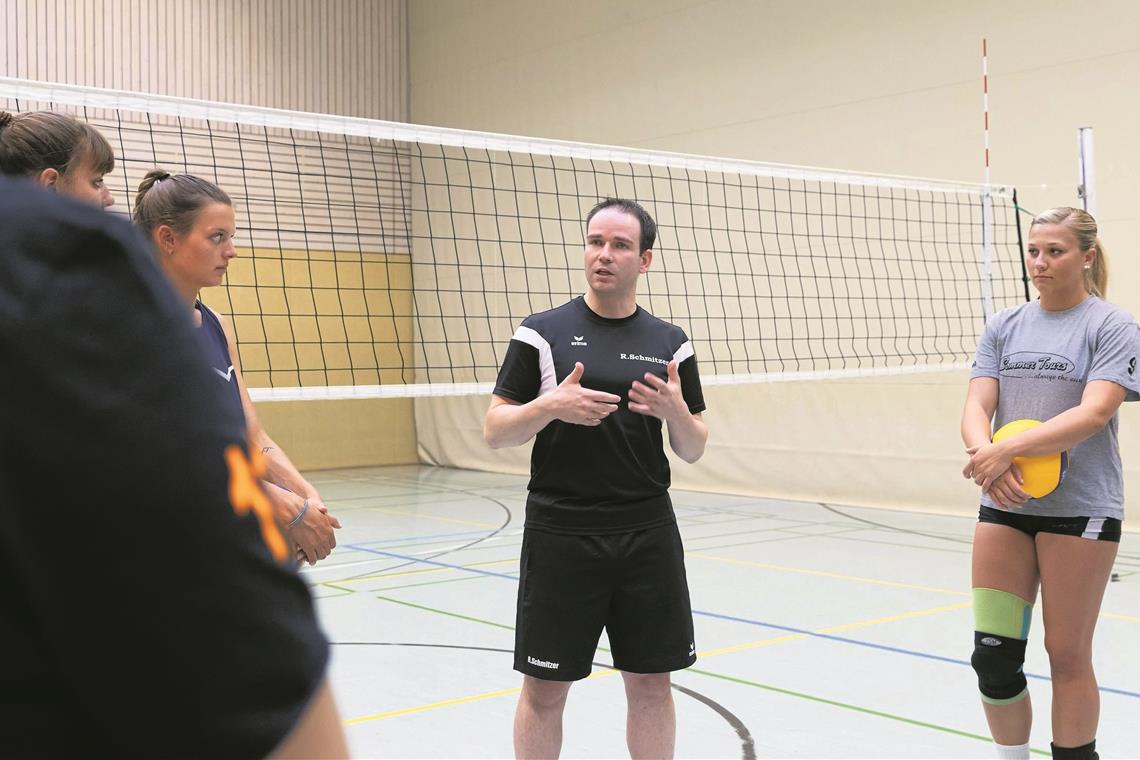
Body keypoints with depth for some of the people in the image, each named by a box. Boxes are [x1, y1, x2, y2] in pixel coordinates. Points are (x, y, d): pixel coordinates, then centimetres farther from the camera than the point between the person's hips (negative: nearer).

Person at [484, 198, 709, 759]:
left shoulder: (671, 343, 6)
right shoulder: (543, 333, -1)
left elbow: (693, 451, 9)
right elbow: (494, 432, -2)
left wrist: (676, 411, -13)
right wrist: (551, 406, -20)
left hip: (649, 537, 2)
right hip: (560, 538, -2)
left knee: (651, 684, 10)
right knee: (544, 690, 6)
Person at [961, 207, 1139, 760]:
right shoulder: (1004, 327, 10)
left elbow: (1094, 412, -18)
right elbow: (976, 408, 0)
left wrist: (1008, 450, -28)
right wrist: (985, 455, -22)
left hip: (1080, 508, -4)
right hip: (1005, 507, 4)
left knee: (1067, 655, 4)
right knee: (993, 655, 3)